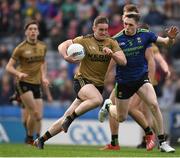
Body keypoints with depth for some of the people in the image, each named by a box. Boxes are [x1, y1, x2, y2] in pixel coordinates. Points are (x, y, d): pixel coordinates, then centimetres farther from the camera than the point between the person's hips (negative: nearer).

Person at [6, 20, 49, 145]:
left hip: (37, 84, 5)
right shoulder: (21, 48, -9)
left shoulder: (43, 47, 7)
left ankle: (30, 137, 24)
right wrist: (19, 73, -26)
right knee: (34, 112, -19)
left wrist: (44, 77, 8)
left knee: (39, 117, 2)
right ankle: (30, 138, -2)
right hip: (23, 83, -5)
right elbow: (9, 67, -7)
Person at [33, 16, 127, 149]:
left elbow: (123, 62, -4)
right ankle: (70, 118, -19)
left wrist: (112, 53, -23)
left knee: (68, 116, 4)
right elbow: (62, 46, 0)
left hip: (98, 85, 4)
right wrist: (66, 56, -21)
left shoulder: (112, 43, 4)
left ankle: (42, 139, 13)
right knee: (97, 100, -36)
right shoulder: (85, 40, -3)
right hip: (82, 80, -4)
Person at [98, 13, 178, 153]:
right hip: (123, 81, 0)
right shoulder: (116, 40, -11)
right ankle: (108, 106, 48)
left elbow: (165, 42, 0)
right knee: (121, 118, 11)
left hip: (141, 78, 0)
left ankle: (162, 142, -16)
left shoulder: (145, 35, -7)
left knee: (154, 105, -24)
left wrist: (171, 37, -25)